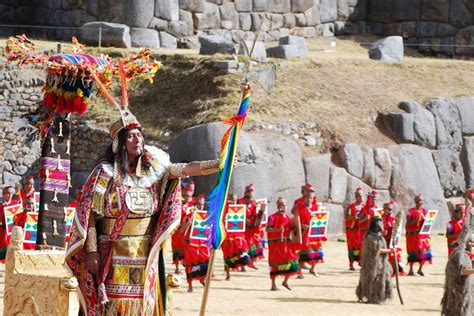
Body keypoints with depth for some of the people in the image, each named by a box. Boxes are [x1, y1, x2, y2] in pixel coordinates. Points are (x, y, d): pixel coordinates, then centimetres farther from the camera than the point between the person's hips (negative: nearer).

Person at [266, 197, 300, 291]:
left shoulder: (287, 217, 13)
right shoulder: (272, 217, -7)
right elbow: (267, 229, -18)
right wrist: (277, 230, -31)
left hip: (286, 243, 6)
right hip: (275, 243, -6)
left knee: (291, 263, 0)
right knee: (275, 263, -1)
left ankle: (285, 281, 18)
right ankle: (273, 284, 7)